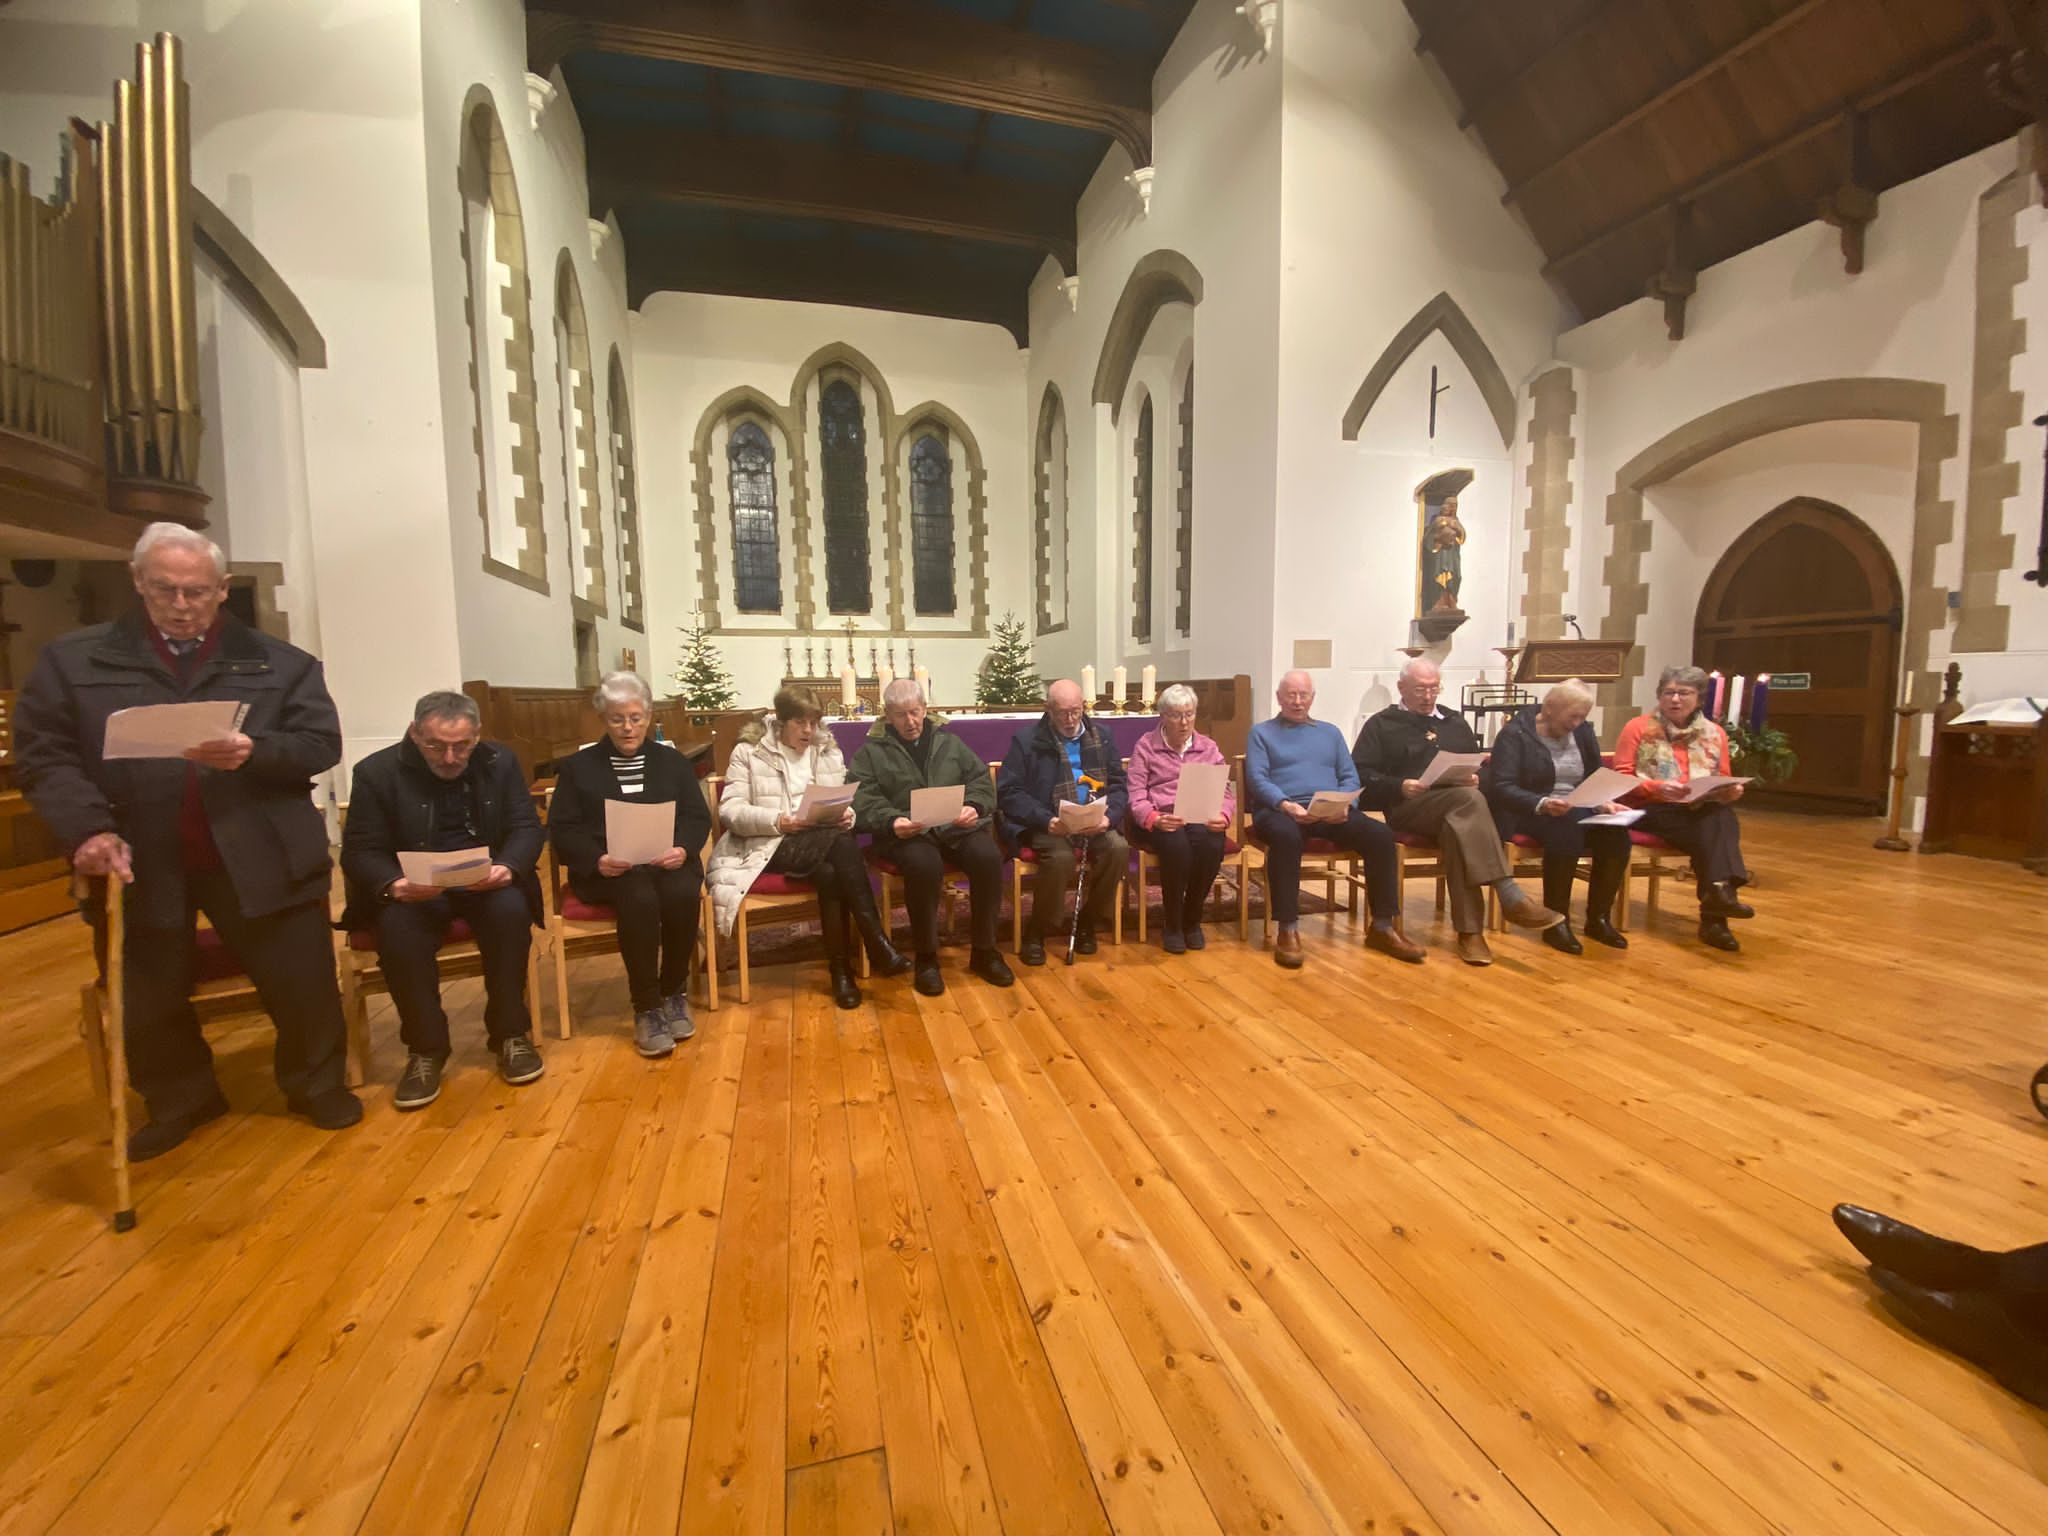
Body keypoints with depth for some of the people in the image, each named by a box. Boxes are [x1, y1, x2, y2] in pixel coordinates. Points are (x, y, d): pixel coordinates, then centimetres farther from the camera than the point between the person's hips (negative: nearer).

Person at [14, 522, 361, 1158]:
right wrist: (89, 827, -14)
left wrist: (254, 752, -21)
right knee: (148, 1000, 15)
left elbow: (321, 745, -2)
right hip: (139, 865, 2)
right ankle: (179, 1100, 38)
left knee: (303, 985, 6)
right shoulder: (73, 659, 7)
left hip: (261, 860, -1)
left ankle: (317, 1083, 28)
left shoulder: (280, 663, 4)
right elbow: (43, 755, 1)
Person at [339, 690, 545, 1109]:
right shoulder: (377, 771, -3)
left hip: (484, 883, 1)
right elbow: (360, 852, -4)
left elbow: (526, 827, 0)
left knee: (511, 909, -31)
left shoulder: (501, 762, 2)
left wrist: (507, 866, -23)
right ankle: (425, 1047, -12)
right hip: (411, 891, 0)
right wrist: (394, 885, -27)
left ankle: (510, 1034, -13)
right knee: (397, 928, -32)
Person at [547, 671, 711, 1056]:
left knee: (683, 894, -32)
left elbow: (698, 817, 8)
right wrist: (597, 860, -16)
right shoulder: (579, 767, 14)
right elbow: (563, 829, 5)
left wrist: (682, 849, -14)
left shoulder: (673, 761, 17)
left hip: (666, 862, 2)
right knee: (640, 899, -35)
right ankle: (646, 1007, -21)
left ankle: (674, 992, -10)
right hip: (607, 870, -1)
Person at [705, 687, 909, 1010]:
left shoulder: (828, 750, 15)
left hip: (823, 841, 4)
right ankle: (878, 946, -29)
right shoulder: (748, 751, 2)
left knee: (830, 874, -33)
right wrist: (777, 821, -21)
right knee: (842, 843, -31)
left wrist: (847, 813, -12)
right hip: (769, 845, -4)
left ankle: (840, 967, -21)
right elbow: (730, 810, -5)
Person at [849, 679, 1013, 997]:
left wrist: (974, 806, -6)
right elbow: (863, 799, -1)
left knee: (989, 857, -28)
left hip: (958, 825, 3)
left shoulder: (949, 742, 22)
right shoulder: (871, 751, 12)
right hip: (908, 831, -3)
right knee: (924, 866, -37)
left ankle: (984, 952, -10)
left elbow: (980, 778, 16)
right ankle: (925, 958, -15)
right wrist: (892, 821, -20)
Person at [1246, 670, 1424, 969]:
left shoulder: (1330, 732, 25)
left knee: (1381, 835, -22)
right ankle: (1288, 930, -31)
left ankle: (1381, 927, -11)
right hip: (1280, 809, -4)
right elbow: (1257, 779, -2)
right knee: (1286, 837, -39)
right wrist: (1285, 804, -21)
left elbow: (1350, 777, 14)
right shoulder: (1262, 732, 12)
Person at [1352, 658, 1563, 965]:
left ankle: (1469, 930, -34)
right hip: (1407, 807, -4)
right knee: (1468, 800, -34)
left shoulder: (1454, 721, 26)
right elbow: (1360, 775, 0)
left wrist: (1476, 778, 0)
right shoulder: (1381, 724, 10)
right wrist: (1399, 787, -15)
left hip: (1453, 810, 4)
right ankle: (1511, 898, -39)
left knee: (1459, 830, -34)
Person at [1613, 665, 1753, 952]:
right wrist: (1657, 787, -19)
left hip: (1700, 812, 3)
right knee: (1714, 829, -31)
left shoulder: (1715, 734, 17)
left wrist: (1731, 790, -7)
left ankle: (1716, 899, -39)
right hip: (1651, 810, -3)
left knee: (1723, 816, -32)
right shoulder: (1638, 728, 4)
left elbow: (1723, 782, 18)